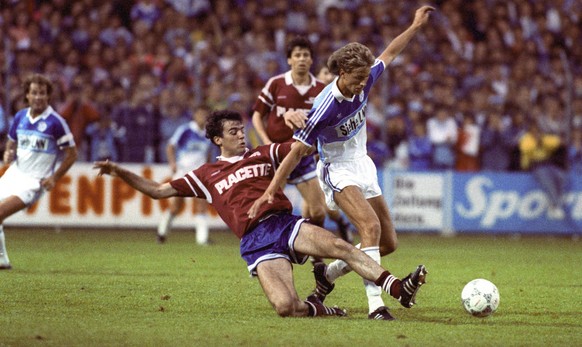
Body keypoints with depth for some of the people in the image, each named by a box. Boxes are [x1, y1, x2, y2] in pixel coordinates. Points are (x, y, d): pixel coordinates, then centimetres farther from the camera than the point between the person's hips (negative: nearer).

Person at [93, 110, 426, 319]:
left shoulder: (264, 154, 21)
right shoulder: (206, 175, 18)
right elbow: (158, 190, 17)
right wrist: (120, 172, 8)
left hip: (286, 223, 2)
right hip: (256, 241, -2)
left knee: (339, 245, -26)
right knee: (285, 306, -26)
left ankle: (398, 288, -29)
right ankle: (316, 309, 5)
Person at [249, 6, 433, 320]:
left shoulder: (363, 82, -9)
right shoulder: (325, 107, -27)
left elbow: (389, 53, 12)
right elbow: (297, 152, -23)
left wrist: (416, 25, 14)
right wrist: (270, 192, -23)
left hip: (362, 167, 8)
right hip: (338, 172, -8)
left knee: (388, 243, 5)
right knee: (371, 227, -30)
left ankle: (328, 274, 21)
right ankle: (375, 304, -37)